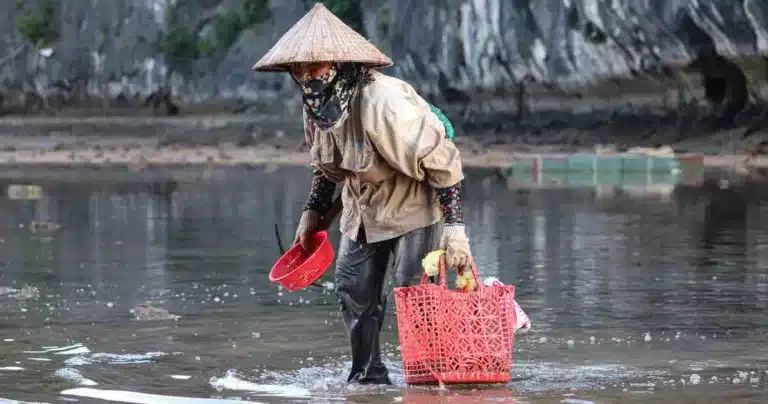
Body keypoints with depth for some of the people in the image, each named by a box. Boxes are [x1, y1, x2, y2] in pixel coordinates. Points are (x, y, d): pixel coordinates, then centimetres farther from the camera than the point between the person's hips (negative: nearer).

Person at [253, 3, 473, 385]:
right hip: (363, 206, 8)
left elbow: (441, 161, -30)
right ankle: (368, 375, 21)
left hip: (415, 202, -8)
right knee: (352, 286, 9)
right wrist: (313, 211, 10)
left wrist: (455, 229, -30)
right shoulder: (315, 106, -8)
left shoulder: (382, 101, -35)